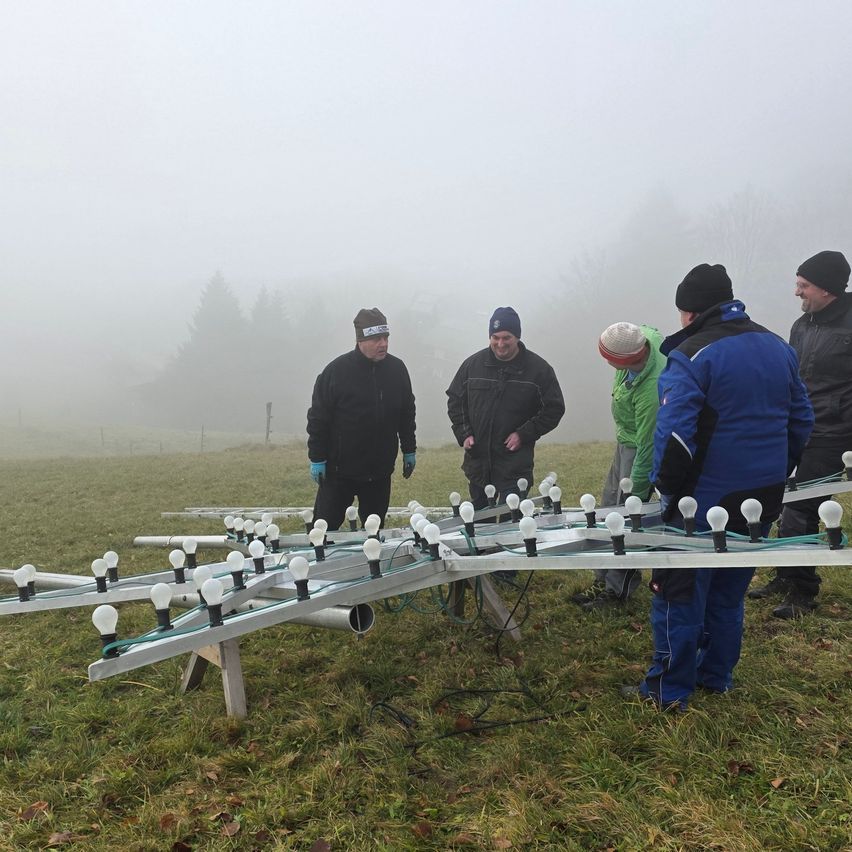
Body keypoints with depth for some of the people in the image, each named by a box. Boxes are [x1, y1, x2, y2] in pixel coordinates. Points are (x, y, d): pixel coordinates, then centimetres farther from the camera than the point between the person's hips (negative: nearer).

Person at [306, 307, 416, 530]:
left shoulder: (397, 369, 1)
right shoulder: (336, 370, -12)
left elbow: (407, 413, 11)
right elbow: (318, 417, -8)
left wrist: (409, 450, 12)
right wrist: (317, 458, -9)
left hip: (380, 471, 4)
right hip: (339, 470, -3)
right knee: (325, 528, 4)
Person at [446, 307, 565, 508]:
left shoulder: (539, 369, -5)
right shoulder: (473, 364, 3)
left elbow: (554, 409, -1)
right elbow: (454, 400, 13)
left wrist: (523, 435, -11)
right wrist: (464, 434, 0)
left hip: (515, 464, -3)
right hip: (477, 461, 4)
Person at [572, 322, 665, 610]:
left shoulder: (650, 391, -39)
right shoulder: (643, 335, -17)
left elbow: (647, 448, -31)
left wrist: (635, 492, -23)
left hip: (640, 446, -9)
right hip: (625, 438, 9)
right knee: (610, 507, 16)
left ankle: (616, 589, 11)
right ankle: (603, 578, 28)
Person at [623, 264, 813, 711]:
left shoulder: (691, 355, -15)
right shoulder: (779, 347, 8)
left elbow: (674, 434, -23)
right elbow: (801, 421, 14)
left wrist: (665, 488, -11)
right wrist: (775, 477, 20)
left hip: (706, 498, -7)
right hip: (762, 498, 7)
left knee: (680, 591, 5)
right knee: (730, 589, 19)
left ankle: (669, 689, 13)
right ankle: (717, 676, 30)